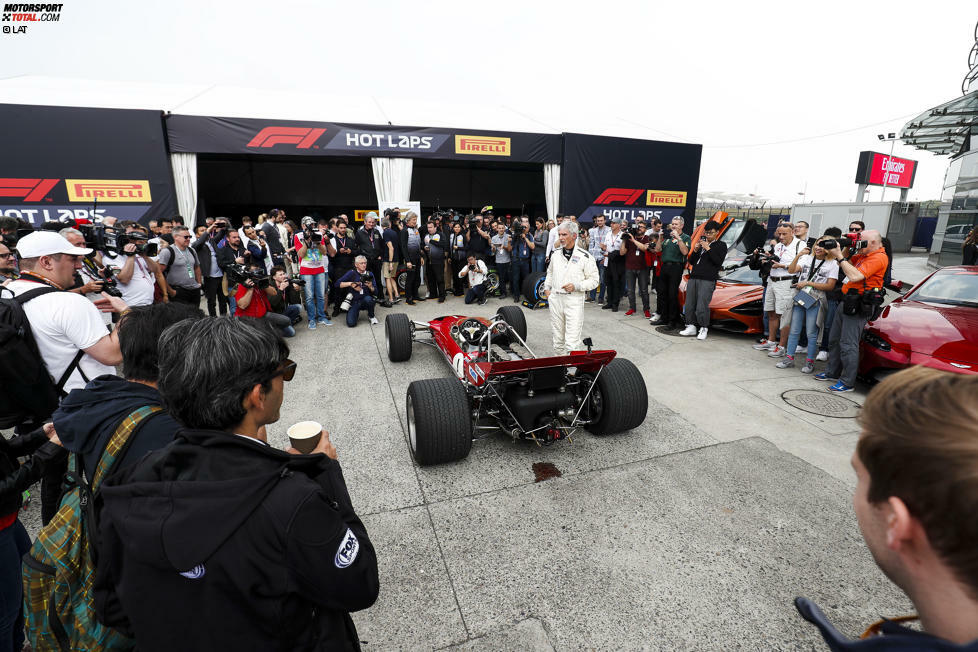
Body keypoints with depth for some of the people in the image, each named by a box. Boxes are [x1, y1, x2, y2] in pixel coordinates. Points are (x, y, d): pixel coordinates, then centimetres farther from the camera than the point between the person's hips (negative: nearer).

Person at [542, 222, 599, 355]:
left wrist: (576, 286, -17)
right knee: (558, 338, 14)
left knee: (572, 341, -11)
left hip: (574, 300, -5)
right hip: (555, 299, 5)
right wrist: (546, 288, 15)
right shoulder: (556, 255, 11)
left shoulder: (585, 257, -5)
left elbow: (594, 280, -3)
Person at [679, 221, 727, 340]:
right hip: (693, 278, 5)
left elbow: (718, 262, -7)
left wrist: (708, 249, -10)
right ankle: (691, 327, 12)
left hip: (707, 280, -5)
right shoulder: (701, 243, 22)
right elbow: (691, 261, 19)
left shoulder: (721, 245, 7)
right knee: (689, 305, 2)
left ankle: (704, 329, 0)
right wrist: (695, 250, 2)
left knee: (702, 307, -12)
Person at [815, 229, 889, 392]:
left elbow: (854, 276, -25)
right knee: (834, 340, 16)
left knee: (848, 345, -7)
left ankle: (847, 382, 0)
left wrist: (839, 256, -19)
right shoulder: (863, 255, 14)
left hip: (858, 306, -10)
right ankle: (832, 372, 28)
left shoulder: (879, 257, -14)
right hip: (847, 301, 10)